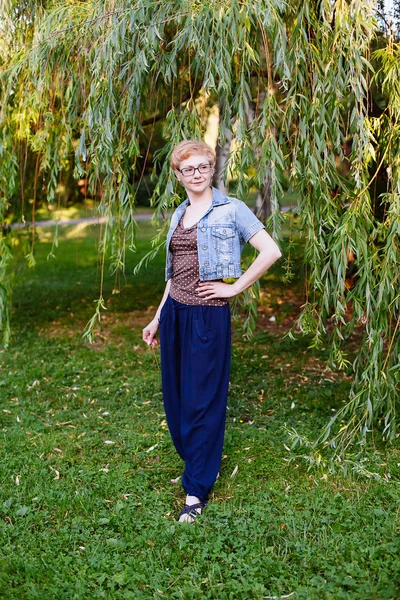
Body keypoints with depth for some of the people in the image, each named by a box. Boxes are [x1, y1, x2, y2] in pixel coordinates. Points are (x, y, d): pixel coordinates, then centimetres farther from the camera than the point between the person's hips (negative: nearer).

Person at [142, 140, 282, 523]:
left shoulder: (230, 209, -6)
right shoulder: (179, 214, 13)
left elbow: (271, 251, -13)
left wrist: (234, 288, -12)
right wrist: (157, 318, 19)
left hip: (207, 316, -7)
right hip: (174, 313, 7)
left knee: (201, 401, 0)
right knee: (174, 394, 12)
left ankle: (197, 491, 11)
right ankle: (193, 460, 33)